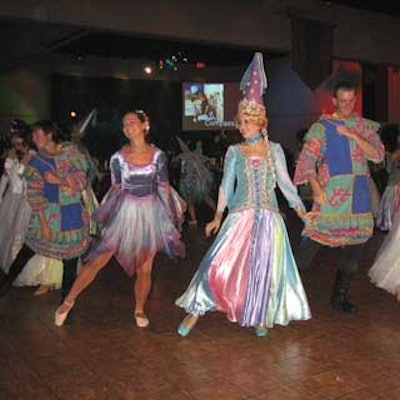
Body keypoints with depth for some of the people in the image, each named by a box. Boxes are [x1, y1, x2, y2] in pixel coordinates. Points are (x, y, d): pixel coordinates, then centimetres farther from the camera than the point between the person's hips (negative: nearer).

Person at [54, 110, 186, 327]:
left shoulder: (158, 155, -3)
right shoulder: (118, 157, -4)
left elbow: (164, 187, 3)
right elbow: (115, 188, 6)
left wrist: (172, 213, 2)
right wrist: (106, 214, 7)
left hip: (151, 212, 1)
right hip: (125, 211, 0)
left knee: (145, 267, 7)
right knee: (99, 259, -3)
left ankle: (139, 310, 29)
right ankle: (68, 301, 13)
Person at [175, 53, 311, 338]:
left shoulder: (275, 150, 6)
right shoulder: (235, 151, 5)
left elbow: (285, 182, 7)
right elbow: (226, 185, 5)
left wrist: (300, 209, 1)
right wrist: (219, 216, 0)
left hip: (269, 218, 1)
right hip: (240, 216, -1)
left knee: (266, 268, 6)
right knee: (221, 263, -8)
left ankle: (260, 317, 26)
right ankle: (197, 310, 6)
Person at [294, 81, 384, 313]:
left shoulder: (365, 126, 14)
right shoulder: (322, 127, 2)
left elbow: (378, 155, 2)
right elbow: (307, 159, -6)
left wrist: (354, 136, -9)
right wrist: (316, 189, -17)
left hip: (359, 194, 5)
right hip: (331, 193, -4)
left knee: (355, 243, 8)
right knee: (315, 239, -11)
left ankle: (340, 297, 22)